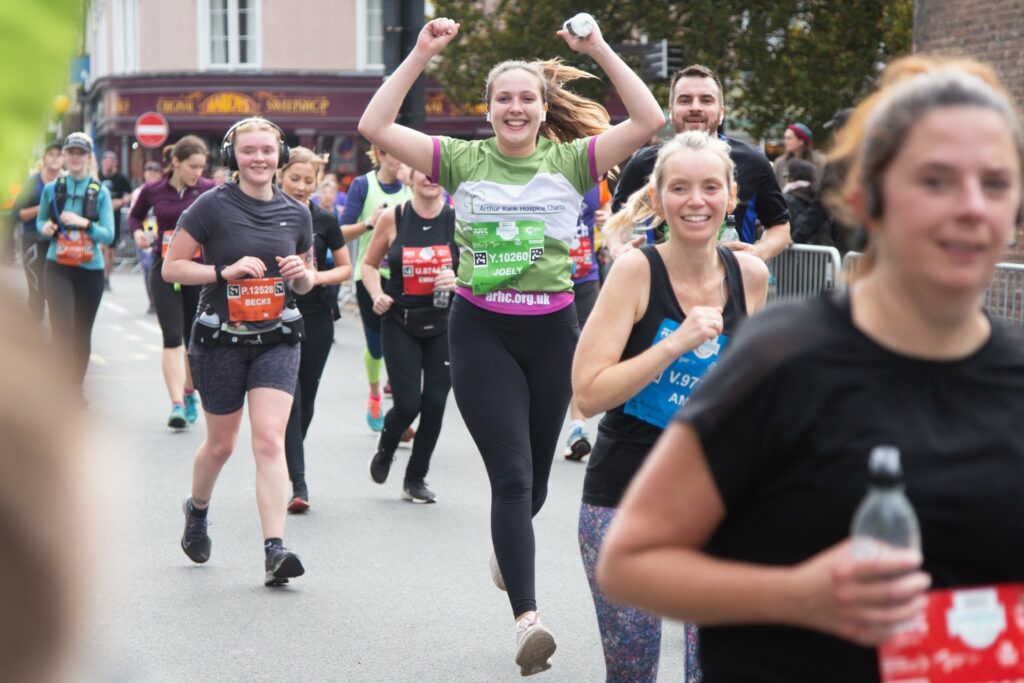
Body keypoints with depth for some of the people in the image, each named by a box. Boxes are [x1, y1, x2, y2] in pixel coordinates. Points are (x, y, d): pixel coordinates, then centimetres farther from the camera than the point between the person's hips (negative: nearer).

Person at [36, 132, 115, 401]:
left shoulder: (100, 193, -1)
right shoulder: (51, 189, 2)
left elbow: (108, 235, -5)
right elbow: (40, 221, 15)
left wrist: (84, 223, -22)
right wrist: (45, 227, -8)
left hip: (90, 270, 1)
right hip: (58, 268, -1)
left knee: (83, 333, 10)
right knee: (62, 329, -15)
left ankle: (77, 387, 26)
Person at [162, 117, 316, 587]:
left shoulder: (296, 214, 6)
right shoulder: (213, 206, -6)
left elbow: (305, 281, 19)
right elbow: (171, 267, -5)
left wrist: (302, 273, -5)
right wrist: (225, 271, -18)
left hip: (276, 341, 2)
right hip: (220, 340, -2)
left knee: (269, 440, -13)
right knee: (221, 443, 12)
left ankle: (274, 550, -18)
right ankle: (197, 509, 44)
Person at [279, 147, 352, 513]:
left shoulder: (325, 220, 3)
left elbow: (346, 267, 9)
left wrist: (319, 277, -10)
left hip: (316, 318, 2)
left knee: (306, 399, 10)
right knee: (287, 398, -11)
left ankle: (287, 465, 31)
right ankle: (297, 483, -14)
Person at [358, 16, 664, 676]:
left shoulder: (570, 161, 1)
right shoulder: (463, 159, 1)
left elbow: (650, 121, -9)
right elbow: (375, 127, -7)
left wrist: (601, 51, -12)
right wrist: (421, 56, -11)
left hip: (552, 329, 2)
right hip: (481, 330, -2)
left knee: (535, 476, 14)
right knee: (512, 475, -11)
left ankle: (507, 547, 49)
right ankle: (528, 619, -11)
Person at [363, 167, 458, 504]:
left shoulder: (458, 219, -3)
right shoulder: (392, 218, -3)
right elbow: (369, 264, 9)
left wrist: (459, 280, -16)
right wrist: (377, 294, -8)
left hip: (444, 323, 1)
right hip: (400, 322, -1)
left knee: (435, 403, 0)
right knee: (408, 403, -8)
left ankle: (416, 478, 18)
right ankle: (384, 451, 27)